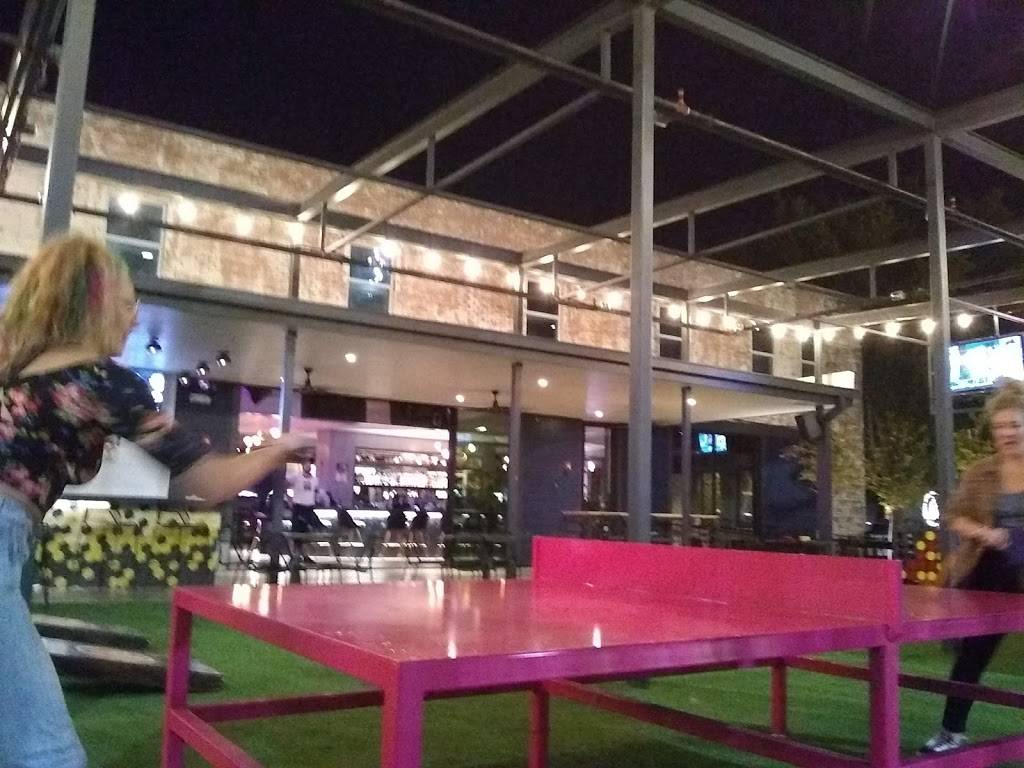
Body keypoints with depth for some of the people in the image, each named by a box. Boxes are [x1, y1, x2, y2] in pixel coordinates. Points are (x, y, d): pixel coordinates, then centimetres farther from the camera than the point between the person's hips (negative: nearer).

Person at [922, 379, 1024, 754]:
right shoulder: (979, 473, 0)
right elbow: (956, 517, 4)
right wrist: (983, 533, -15)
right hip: (988, 578, 2)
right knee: (971, 655, 10)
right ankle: (953, 731, 21)